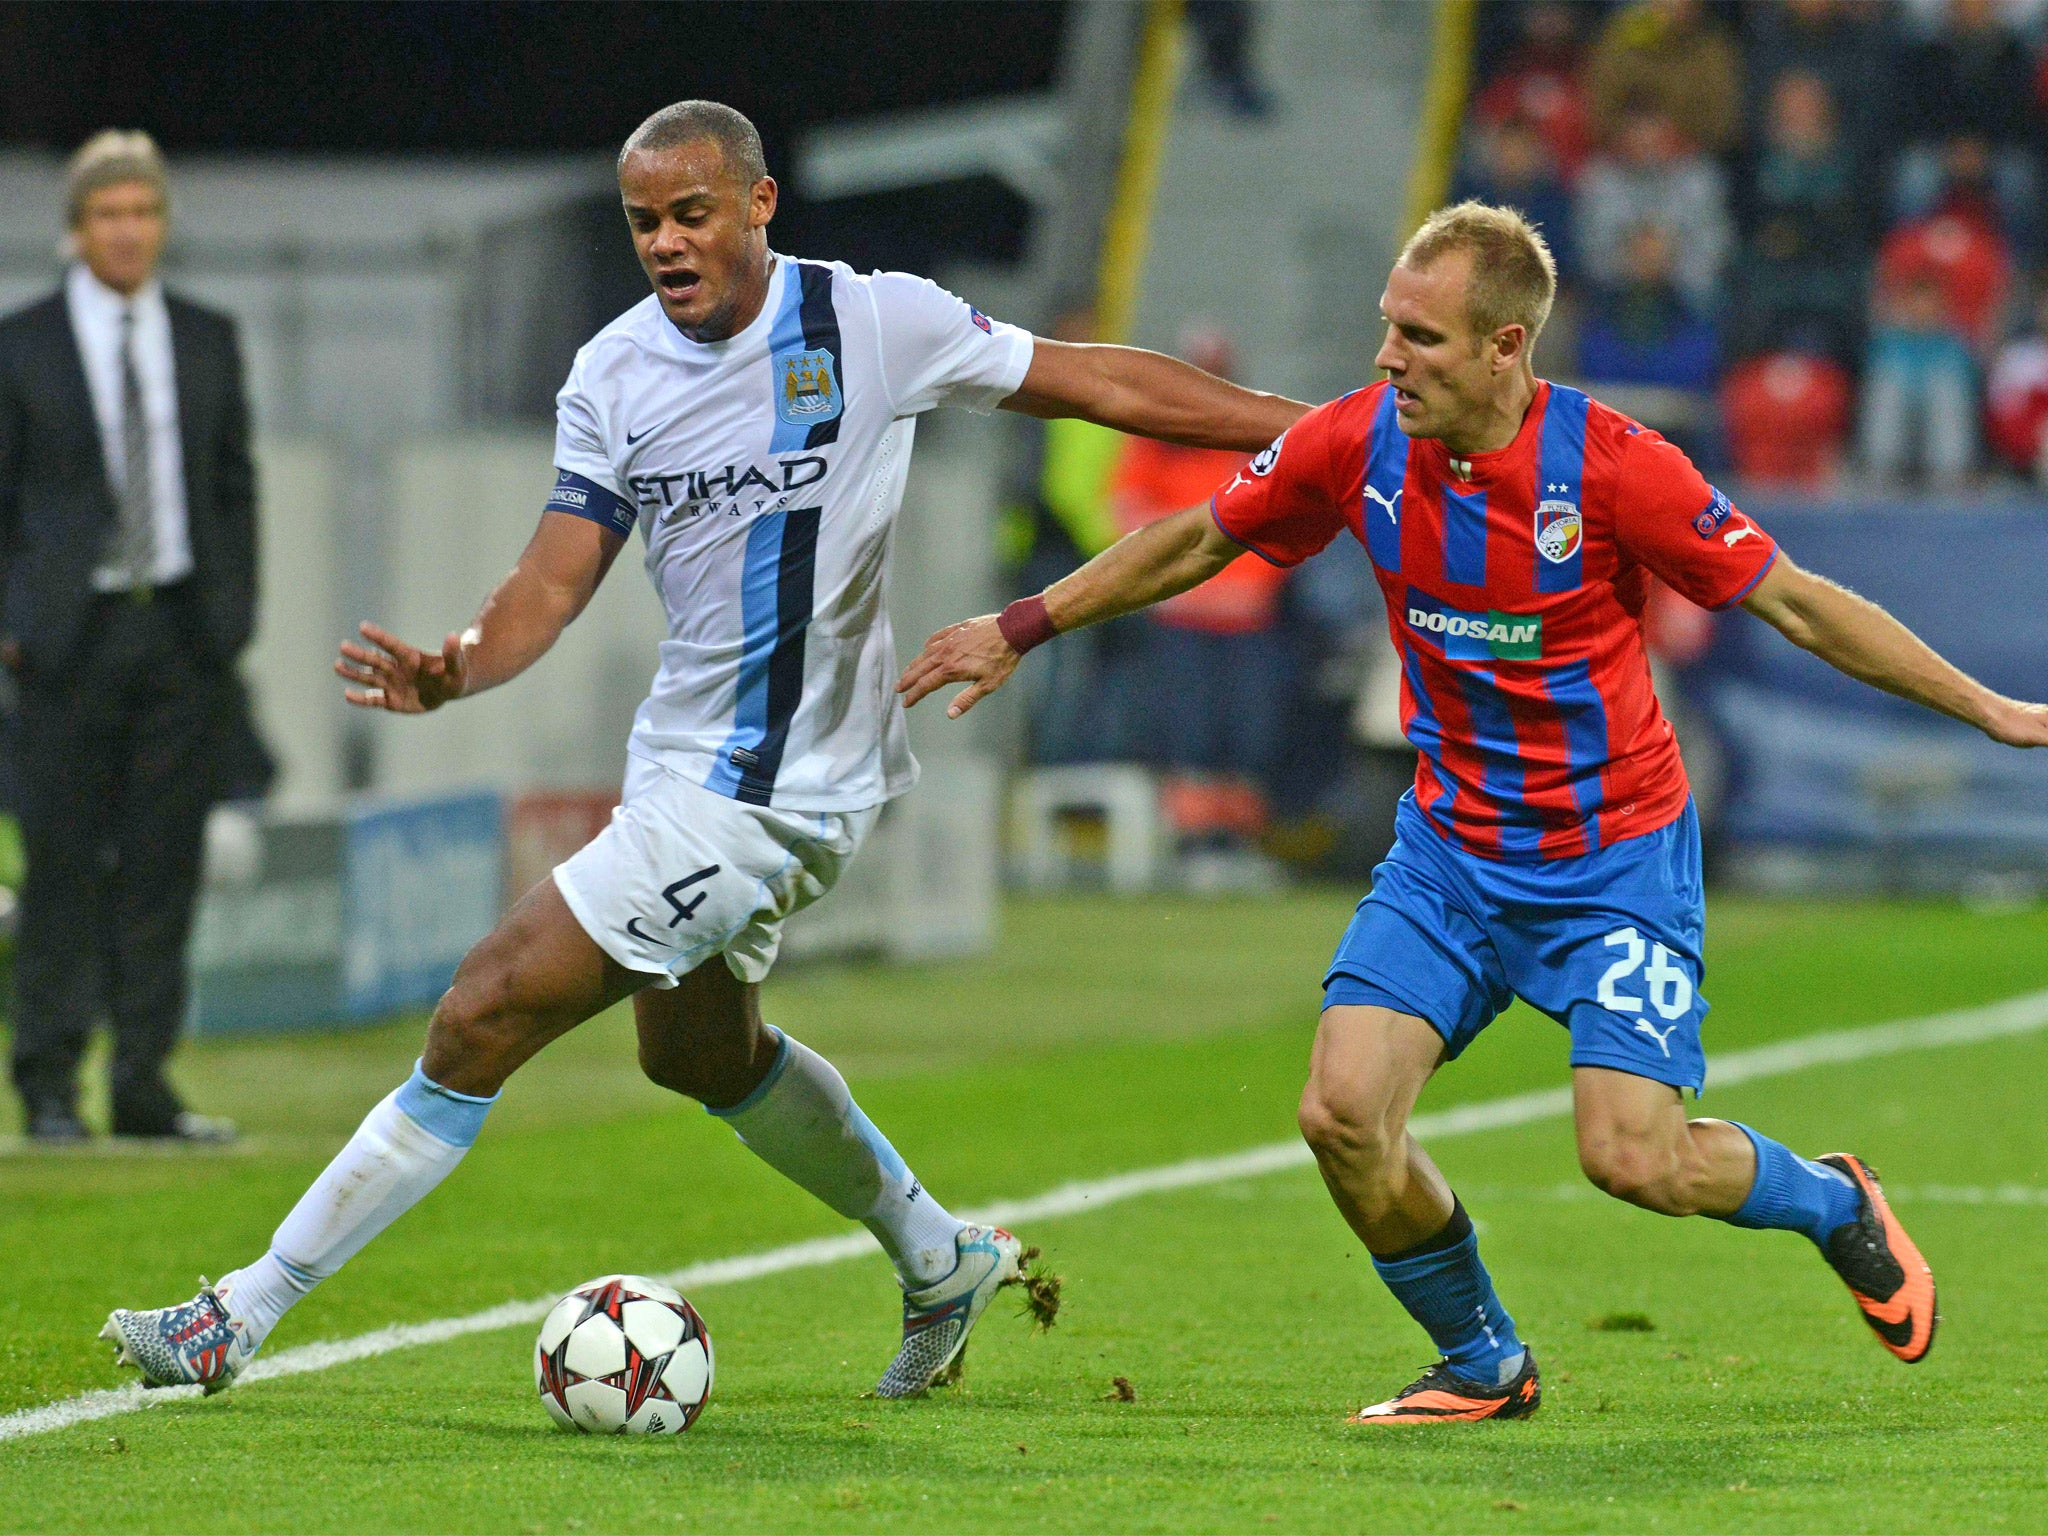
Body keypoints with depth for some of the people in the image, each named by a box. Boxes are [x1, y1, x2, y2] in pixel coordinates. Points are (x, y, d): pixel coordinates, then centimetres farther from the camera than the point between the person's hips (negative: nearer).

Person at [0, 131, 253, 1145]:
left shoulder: (208, 341, 10)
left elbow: (235, 484, 14)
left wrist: (234, 611, 5)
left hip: (184, 635, 3)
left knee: (164, 864, 2)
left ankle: (144, 1084, 7)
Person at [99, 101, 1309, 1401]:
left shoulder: (876, 323, -13)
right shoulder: (615, 376, 0)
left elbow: (1093, 382, -3)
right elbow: (556, 581, -2)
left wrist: (1306, 423, -3)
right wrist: (455, 670, -23)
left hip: (767, 795, -8)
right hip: (681, 756, 8)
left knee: (483, 1020, -11)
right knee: (699, 1048, 27)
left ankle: (244, 1315, -5)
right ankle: (942, 1257, 47)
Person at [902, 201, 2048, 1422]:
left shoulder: (1610, 464, -20)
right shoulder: (1357, 443, -8)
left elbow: (1795, 602, -12)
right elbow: (1195, 544, 9)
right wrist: (1022, 628, 13)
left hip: (1615, 856, -4)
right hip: (1450, 852, 4)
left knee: (1633, 1159, -15)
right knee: (1344, 1113, -13)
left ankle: (1831, 1203, 20)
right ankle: (1485, 1365, 12)